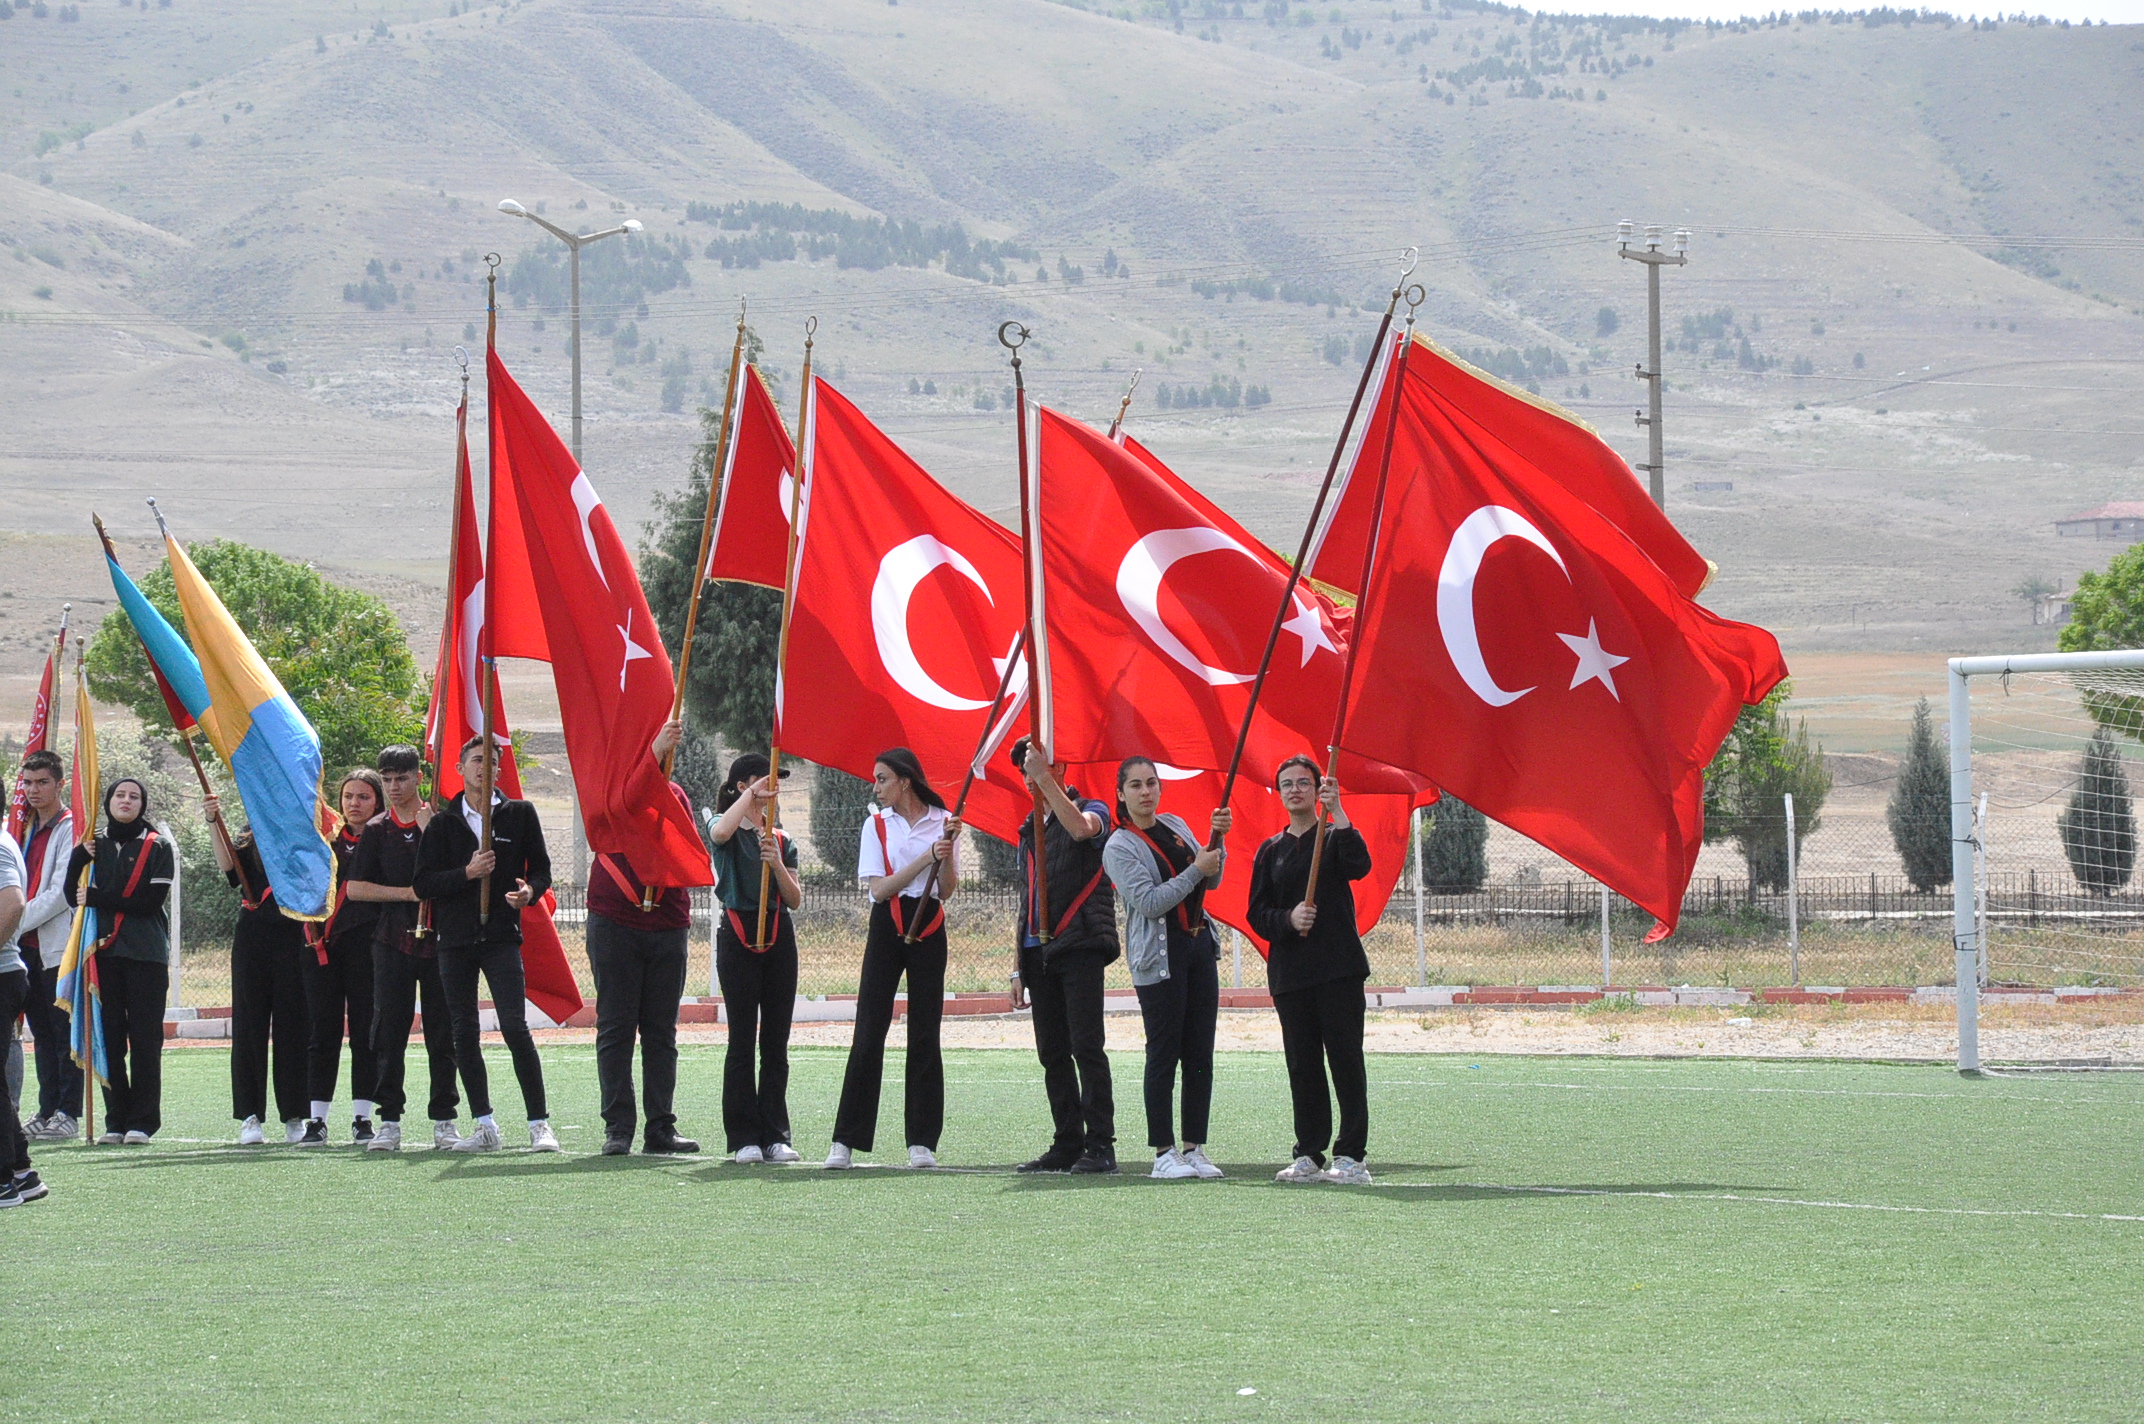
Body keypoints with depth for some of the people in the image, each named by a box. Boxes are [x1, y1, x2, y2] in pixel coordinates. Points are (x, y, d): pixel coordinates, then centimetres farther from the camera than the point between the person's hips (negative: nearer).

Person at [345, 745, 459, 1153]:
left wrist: (429, 831, -13)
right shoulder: (377, 831, 10)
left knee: (442, 1032, 0)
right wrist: (407, 893, -6)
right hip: (393, 938, 1)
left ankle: (444, 1119, 6)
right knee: (388, 1031, -2)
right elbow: (356, 889, 5)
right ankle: (389, 1120, 2)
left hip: (438, 936, -1)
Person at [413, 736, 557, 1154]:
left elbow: (541, 869, 10)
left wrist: (530, 891, -12)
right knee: (464, 1033, 3)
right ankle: (484, 1126, 9)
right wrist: (467, 874, -13)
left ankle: (539, 1124, -10)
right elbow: (423, 884, 2)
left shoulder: (519, 815, 8)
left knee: (514, 1027, -13)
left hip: (502, 936, -2)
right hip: (455, 940, 2)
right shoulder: (443, 823, 9)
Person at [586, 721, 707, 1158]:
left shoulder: (675, 794, 13)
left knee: (661, 1031, 6)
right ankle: (617, 1128, -2)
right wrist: (657, 751, -34)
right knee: (616, 1027, -3)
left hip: (667, 925, 4)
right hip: (615, 922, -4)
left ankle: (661, 1128, 8)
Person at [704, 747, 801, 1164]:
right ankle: (744, 1138, -2)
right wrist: (751, 794, -20)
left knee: (776, 1041, 3)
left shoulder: (782, 839, 15)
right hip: (738, 935, -4)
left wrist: (778, 865, -8)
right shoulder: (727, 828, 3)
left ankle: (775, 1135, 6)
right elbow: (720, 833, -24)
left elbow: (795, 899, 9)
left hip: (778, 937, 4)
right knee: (742, 1040, -5)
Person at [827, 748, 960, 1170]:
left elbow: (947, 891, 0)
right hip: (887, 927, 0)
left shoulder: (943, 821, 5)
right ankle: (846, 1139, -4)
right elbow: (879, 888, -7)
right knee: (869, 1032, -5)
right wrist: (927, 857, -15)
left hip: (928, 928, 0)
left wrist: (948, 848, -14)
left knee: (925, 1033, -1)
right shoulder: (877, 826, 5)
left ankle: (922, 1140, 3)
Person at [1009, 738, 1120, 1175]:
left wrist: (1046, 779, -27)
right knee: (1053, 1054, 6)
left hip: (1079, 946, -7)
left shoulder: (1092, 810, 2)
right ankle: (1068, 1144, 10)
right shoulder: (1030, 830, 22)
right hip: (1039, 951, 7)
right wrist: (1019, 967, 19)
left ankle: (1100, 1145, -13)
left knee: (1086, 1046, -12)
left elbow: (1081, 828, -26)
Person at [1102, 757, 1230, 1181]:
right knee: (1164, 1053, -5)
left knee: (1200, 1054, 5)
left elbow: (1210, 880, 11)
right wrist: (1195, 871, -17)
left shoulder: (1175, 826, 13)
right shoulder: (1119, 847, -7)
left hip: (1199, 944, 6)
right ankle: (1164, 1153, -1)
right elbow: (1149, 902, -17)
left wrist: (1216, 840, -4)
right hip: (1159, 954, -6)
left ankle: (1194, 1148, 10)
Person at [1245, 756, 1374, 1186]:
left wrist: (1336, 812, -20)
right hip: (1289, 970, 4)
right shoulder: (1271, 851, 15)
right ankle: (1309, 1156, 9)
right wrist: (1289, 918, -11)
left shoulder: (1335, 838, 6)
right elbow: (1257, 914, 9)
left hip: (1338, 968, -4)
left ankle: (1351, 1155, -6)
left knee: (1345, 1059, -7)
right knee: (1302, 1065, 4)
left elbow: (1359, 865, -17)